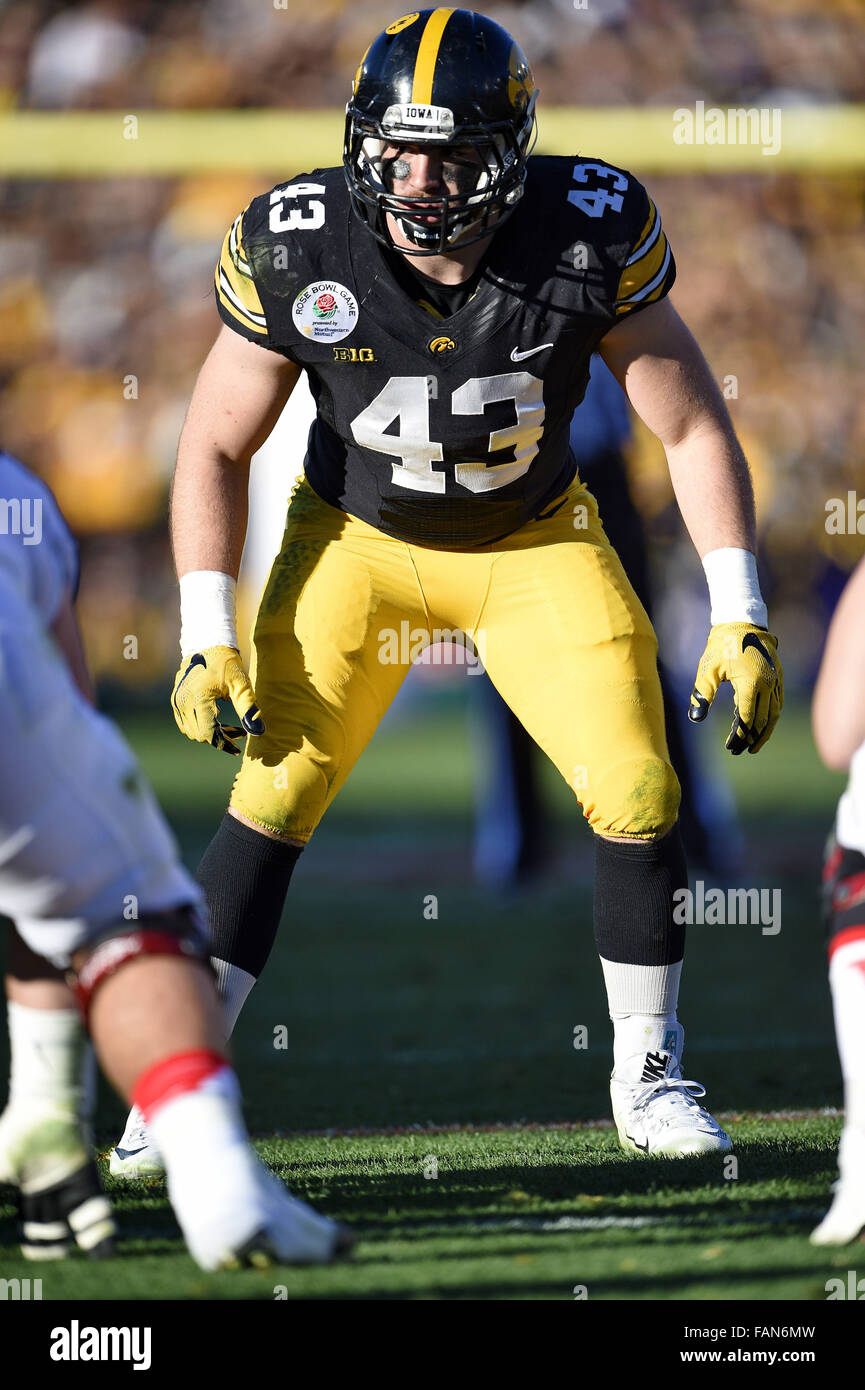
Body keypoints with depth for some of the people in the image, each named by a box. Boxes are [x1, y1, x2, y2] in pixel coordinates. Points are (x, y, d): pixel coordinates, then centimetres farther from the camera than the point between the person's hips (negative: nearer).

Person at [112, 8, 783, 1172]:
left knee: (639, 795, -10)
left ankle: (648, 1078, 10)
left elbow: (693, 428, -14)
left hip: (534, 544, 0)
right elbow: (215, 449, -11)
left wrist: (740, 619, -19)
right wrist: (207, 637, -17)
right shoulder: (298, 253, -24)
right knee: (274, 794, -12)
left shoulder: (590, 237, -25)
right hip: (358, 540, 0)